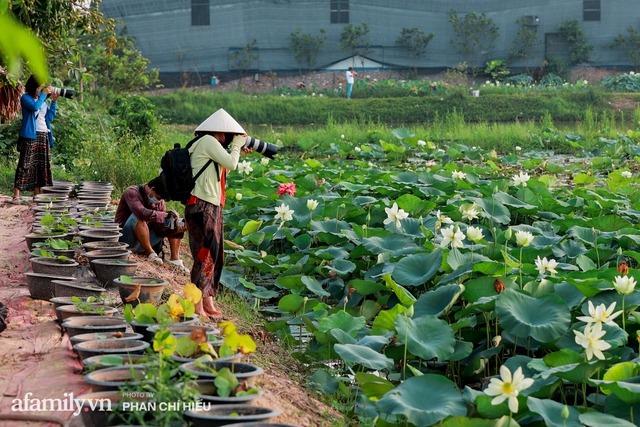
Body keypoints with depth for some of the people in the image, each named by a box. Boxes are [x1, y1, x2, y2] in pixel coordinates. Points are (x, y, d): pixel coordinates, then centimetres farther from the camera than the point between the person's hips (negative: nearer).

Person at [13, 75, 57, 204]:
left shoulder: (43, 100, 18)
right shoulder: (25, 98, 1)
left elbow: (50, 117, 12)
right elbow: (35, 107, -18)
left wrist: (54, 101, 5)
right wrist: (44, 94, -9)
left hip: (44, 136, 6)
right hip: (30, 136, -6)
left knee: (41, 165, 4)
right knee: (25, 165, -10)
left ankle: (37, 195, 8)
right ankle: (16, 195, -10)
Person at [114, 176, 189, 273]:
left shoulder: (159, 201, 2)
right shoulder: (131, 193, -17)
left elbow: (160, 229, -4)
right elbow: (142, 213, -37)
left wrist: (176, 230, -22)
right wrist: (167, 215, -31)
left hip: (143, 241, 7)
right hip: (125, 239, -7)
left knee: (174, 221, 0)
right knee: (138, 217, -34)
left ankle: (175, 258, -12)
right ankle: (150, 253, -27)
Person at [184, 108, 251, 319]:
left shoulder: (211, 144, 18)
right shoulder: (208, 141, -11)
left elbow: (224, 165, 27)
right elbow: (230, 163, -15)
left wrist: (239, 152, 19)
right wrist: (236, 144, 0)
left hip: (212, 207, 10)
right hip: (202, 207, -10)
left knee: (215, 255, 13)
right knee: (204, 255, -9)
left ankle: (208, 301, 20)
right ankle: (197, 307, -7)